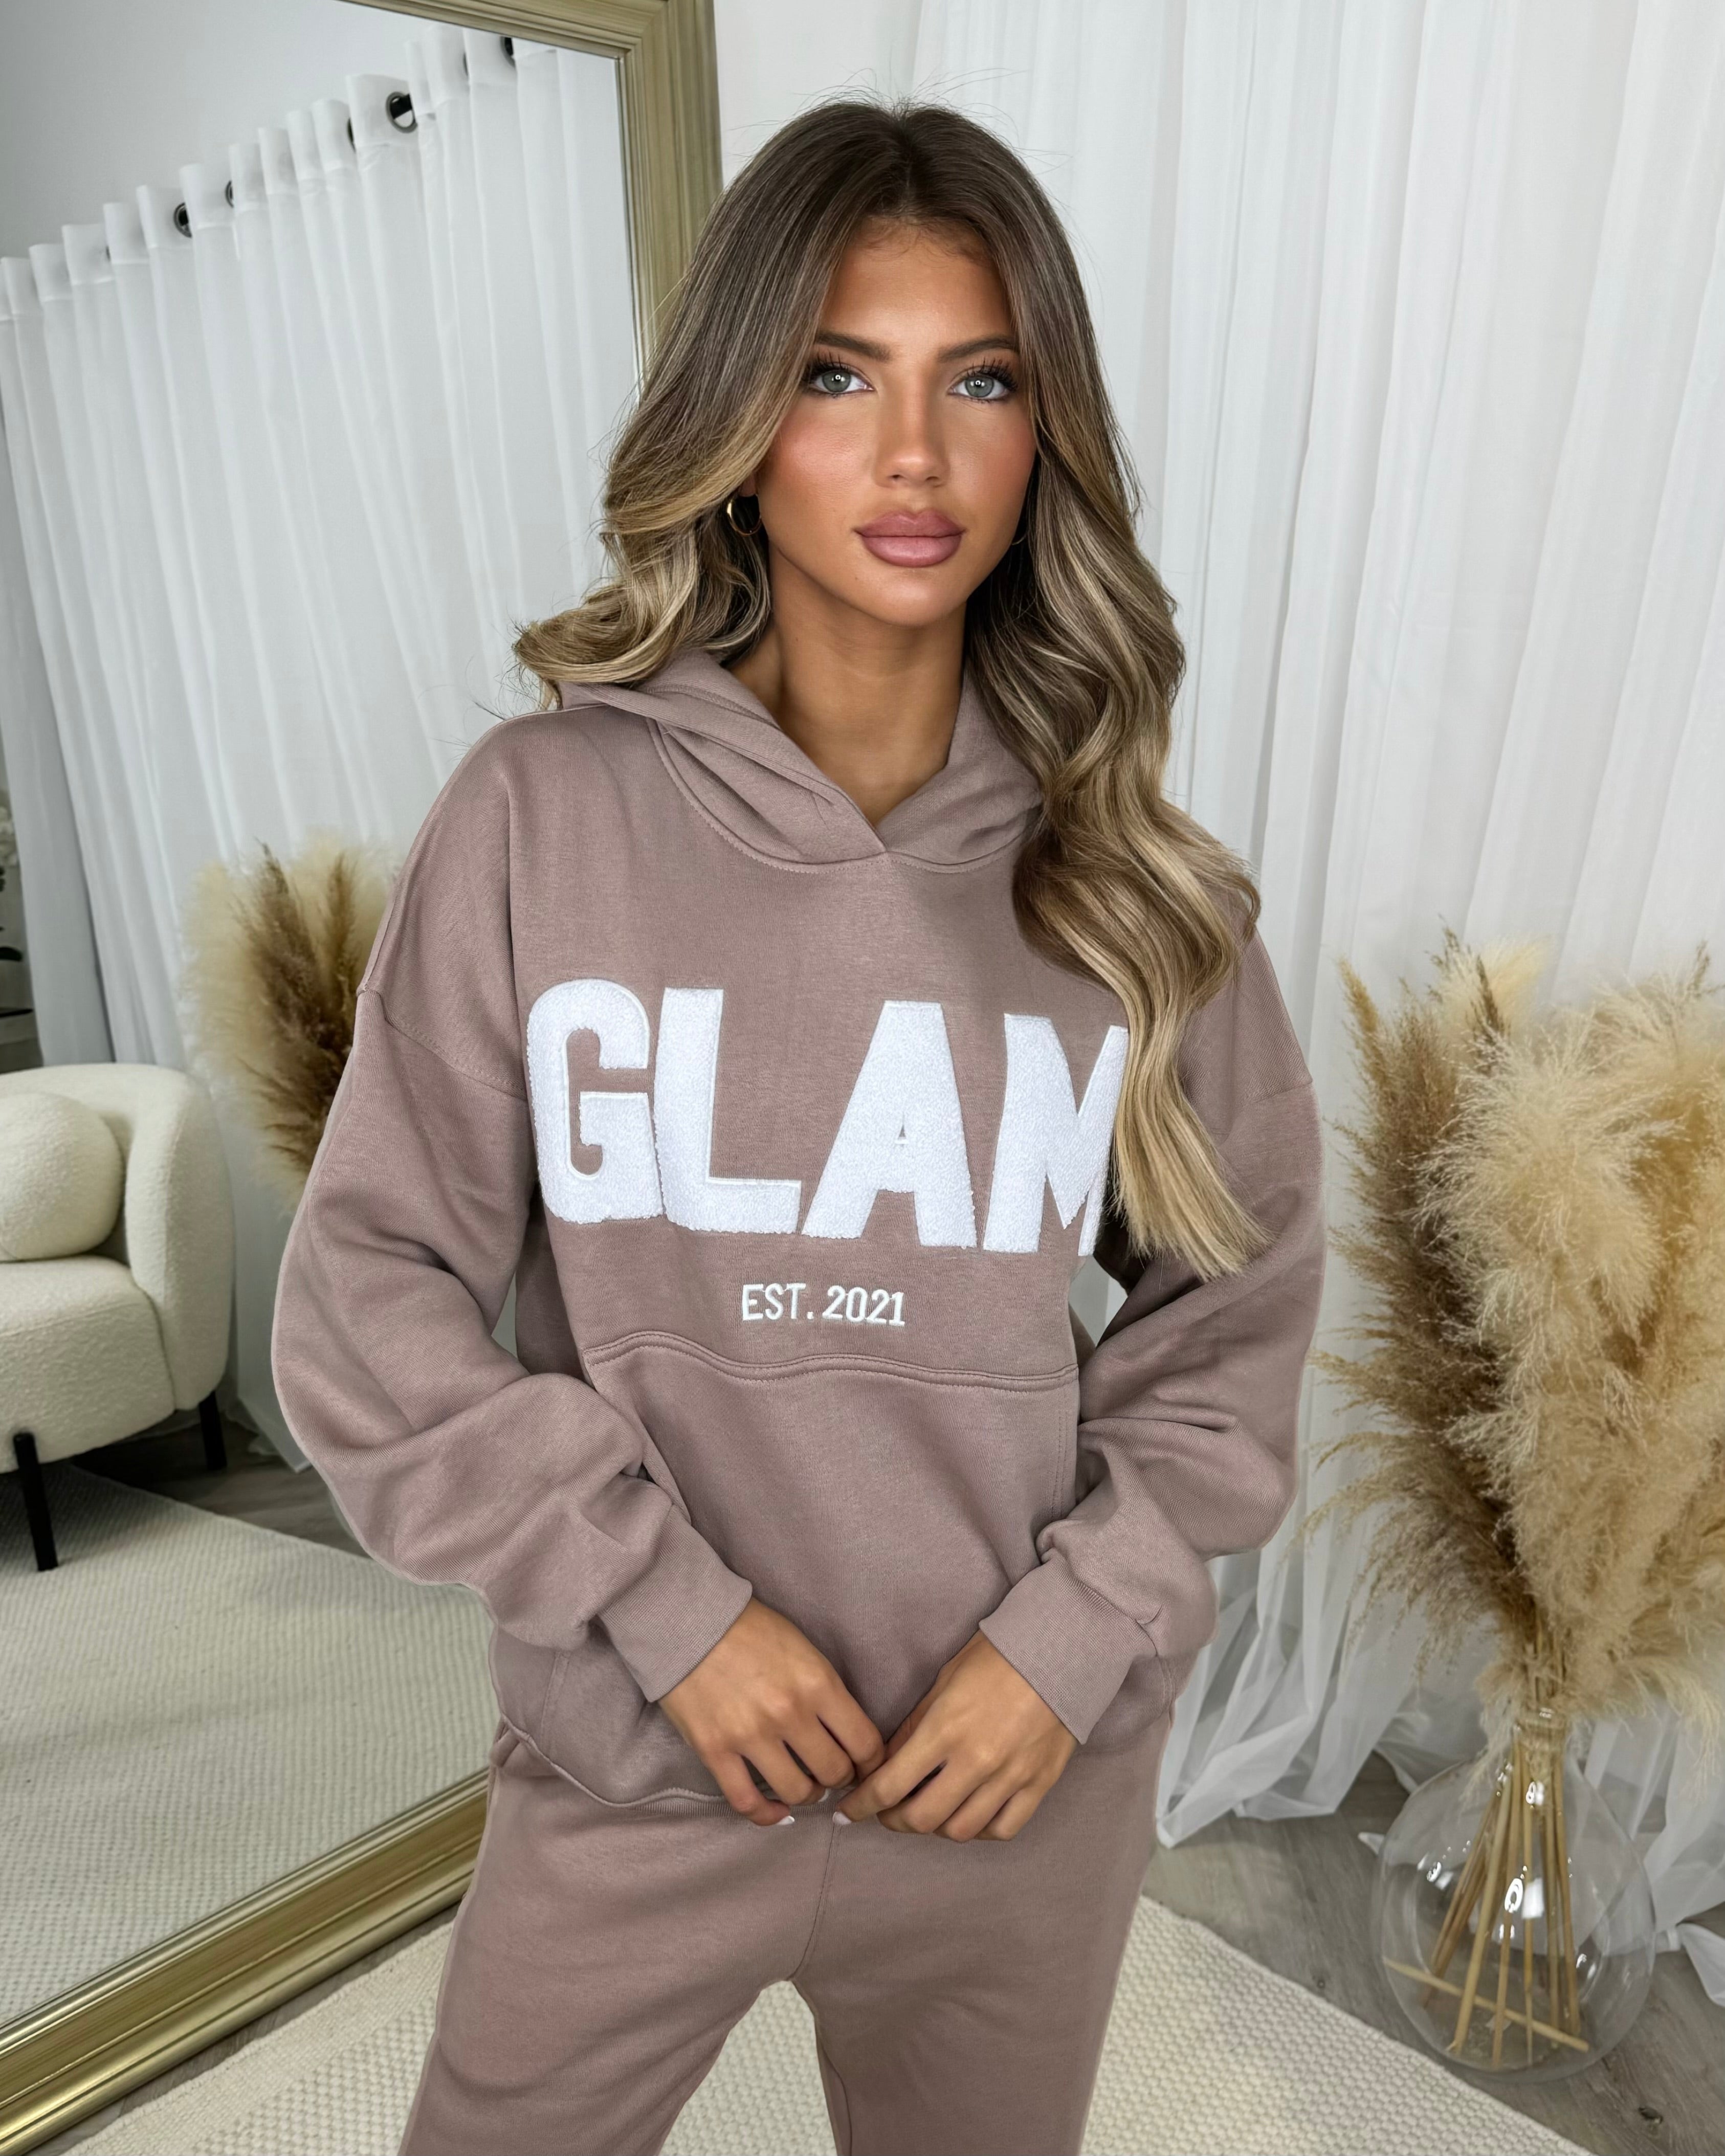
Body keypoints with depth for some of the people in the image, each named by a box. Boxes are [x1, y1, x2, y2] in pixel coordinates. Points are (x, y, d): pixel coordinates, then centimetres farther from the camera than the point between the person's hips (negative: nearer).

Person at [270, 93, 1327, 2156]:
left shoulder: (1129, 873, -6)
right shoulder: (540, 812, -12)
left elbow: (1238, 1299, 2)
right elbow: (369, 1299, -8)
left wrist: (1080, 1628, -7)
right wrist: (661, 1603, -12)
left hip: (1030, 1776, 2)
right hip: (624, 1768, -1)